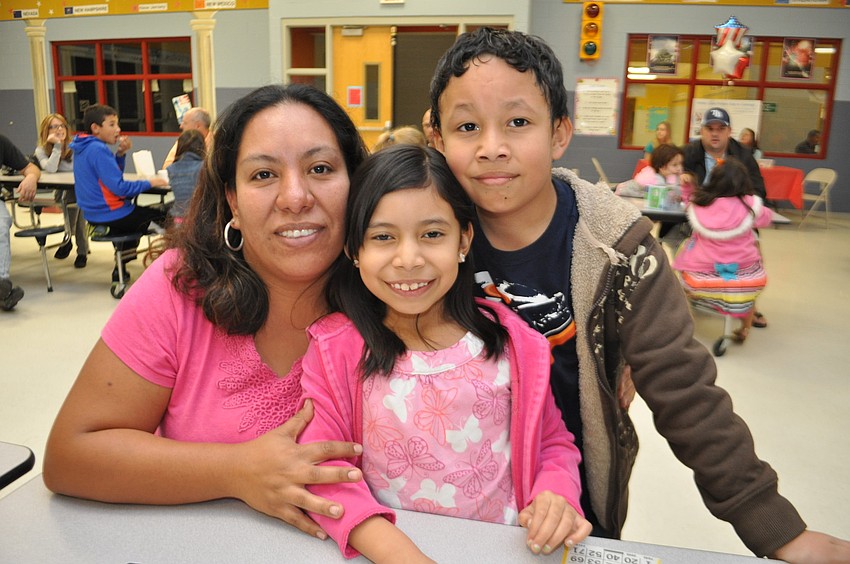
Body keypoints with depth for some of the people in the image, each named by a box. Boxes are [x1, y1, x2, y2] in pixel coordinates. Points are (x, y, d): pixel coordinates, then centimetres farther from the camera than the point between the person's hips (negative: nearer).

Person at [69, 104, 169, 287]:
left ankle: (120, 270, 32)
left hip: (94, 214, 10)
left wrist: (121, 153, 1)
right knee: (161, 215, 5)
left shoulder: (83, 148, 9)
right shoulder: (98, 150, -20)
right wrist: (149, 183, -15)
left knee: (140, 213, 34)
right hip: (111, 215, -10)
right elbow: (119, 187, -25)